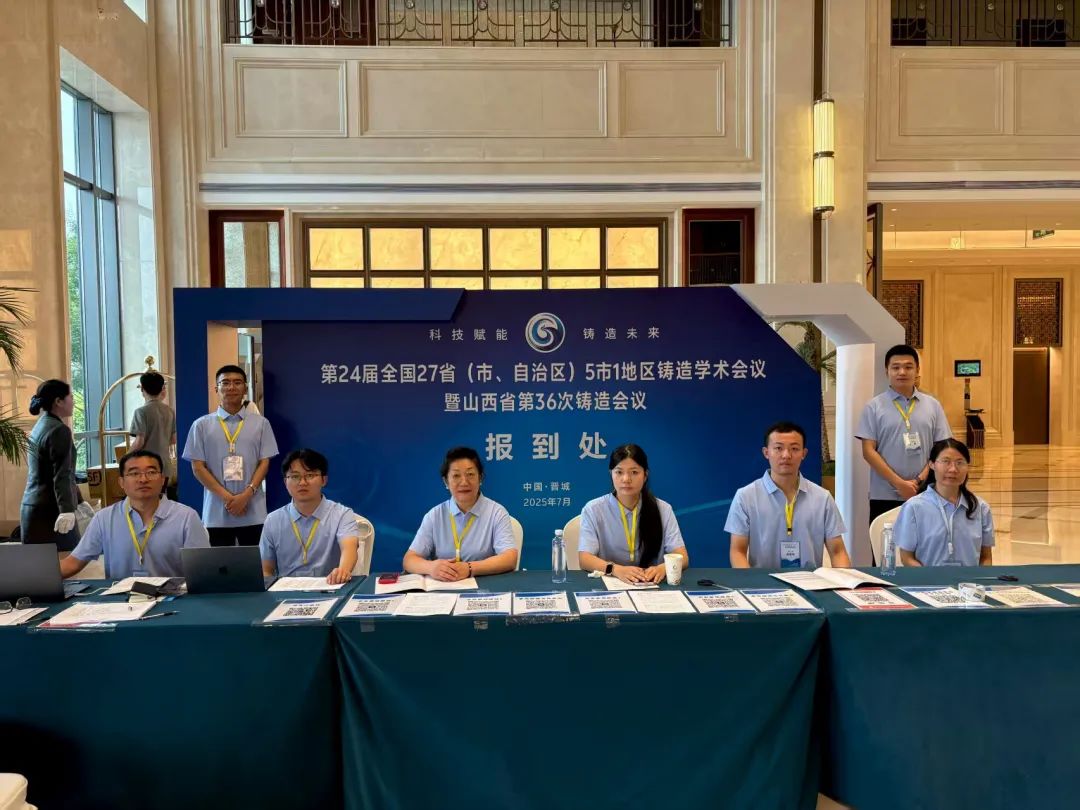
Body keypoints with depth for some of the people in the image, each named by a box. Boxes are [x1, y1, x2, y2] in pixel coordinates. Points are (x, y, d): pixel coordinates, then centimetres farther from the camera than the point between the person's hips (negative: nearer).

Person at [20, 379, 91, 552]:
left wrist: (78, 502, 32)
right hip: (50, 511, -9)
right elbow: (62, 475, -22)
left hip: (32, 509, 9)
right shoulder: (59, 430, -12)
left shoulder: (41, 426, 17)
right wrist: (67, 510, -30)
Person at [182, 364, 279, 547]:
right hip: (216, 513, 0)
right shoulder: (202, 425, 4)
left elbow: (264, 463, 2)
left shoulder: (260, 423, 5)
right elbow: (198, 467, 1)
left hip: (253, 513, 0)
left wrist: (246, 495, -12)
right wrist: (226, 497, -10)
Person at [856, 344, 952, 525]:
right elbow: (869, 451, -5)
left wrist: (920, 480, -8)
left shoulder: (933, 405, 9)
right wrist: (899, 483, -12)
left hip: (924, 496, 2)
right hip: (884, 496, -2)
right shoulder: (874, 406, 1)